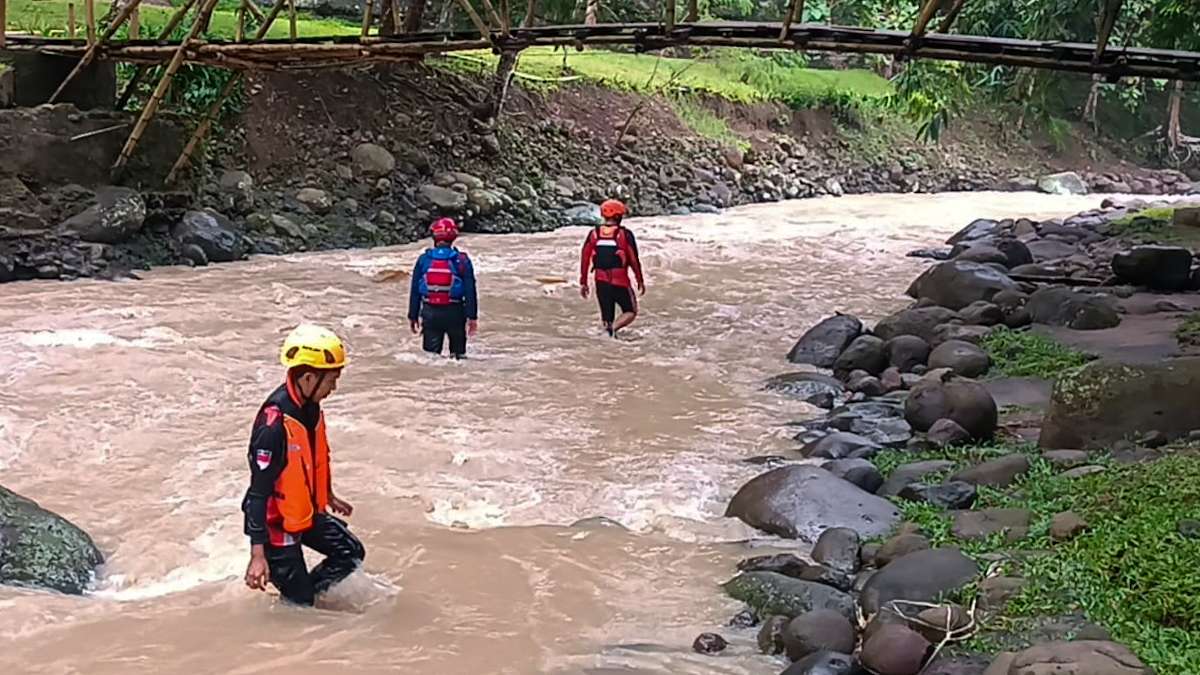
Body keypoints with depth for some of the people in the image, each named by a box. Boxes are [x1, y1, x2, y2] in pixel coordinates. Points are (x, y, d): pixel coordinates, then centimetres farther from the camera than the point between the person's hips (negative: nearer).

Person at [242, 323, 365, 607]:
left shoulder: (310, 406, -4)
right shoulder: (274, 421, -31)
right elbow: (258, 490, -29)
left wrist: (329, 497, 30)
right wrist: (258, 554, -29)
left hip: (307, 512, 8)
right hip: (276, 521, -8)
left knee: (351, 553, 12)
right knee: (298, 601, -1)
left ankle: (304, 593, 25)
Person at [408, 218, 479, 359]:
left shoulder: (423, 259, 1)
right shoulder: (462, 260, -4)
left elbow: (415, 290, 4)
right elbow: (470, 291, -5)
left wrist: (413, 316, 11)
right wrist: (472, 317, -1)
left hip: (430, 314, 1)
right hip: (455, 313, -1)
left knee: (431, 353, 3)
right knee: (458, 352, 14)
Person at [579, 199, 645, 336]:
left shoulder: (594, 234, 3)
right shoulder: (625, 234, -7)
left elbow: (585, 259, 3)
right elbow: (634, 259, -6)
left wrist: (583, 282, 10)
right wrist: (640, 280, 5)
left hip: (601, 282, 4)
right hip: (620, 282, -4)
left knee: (606, 316, 15)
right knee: (631, 312, 10)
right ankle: (613, 328, -17)